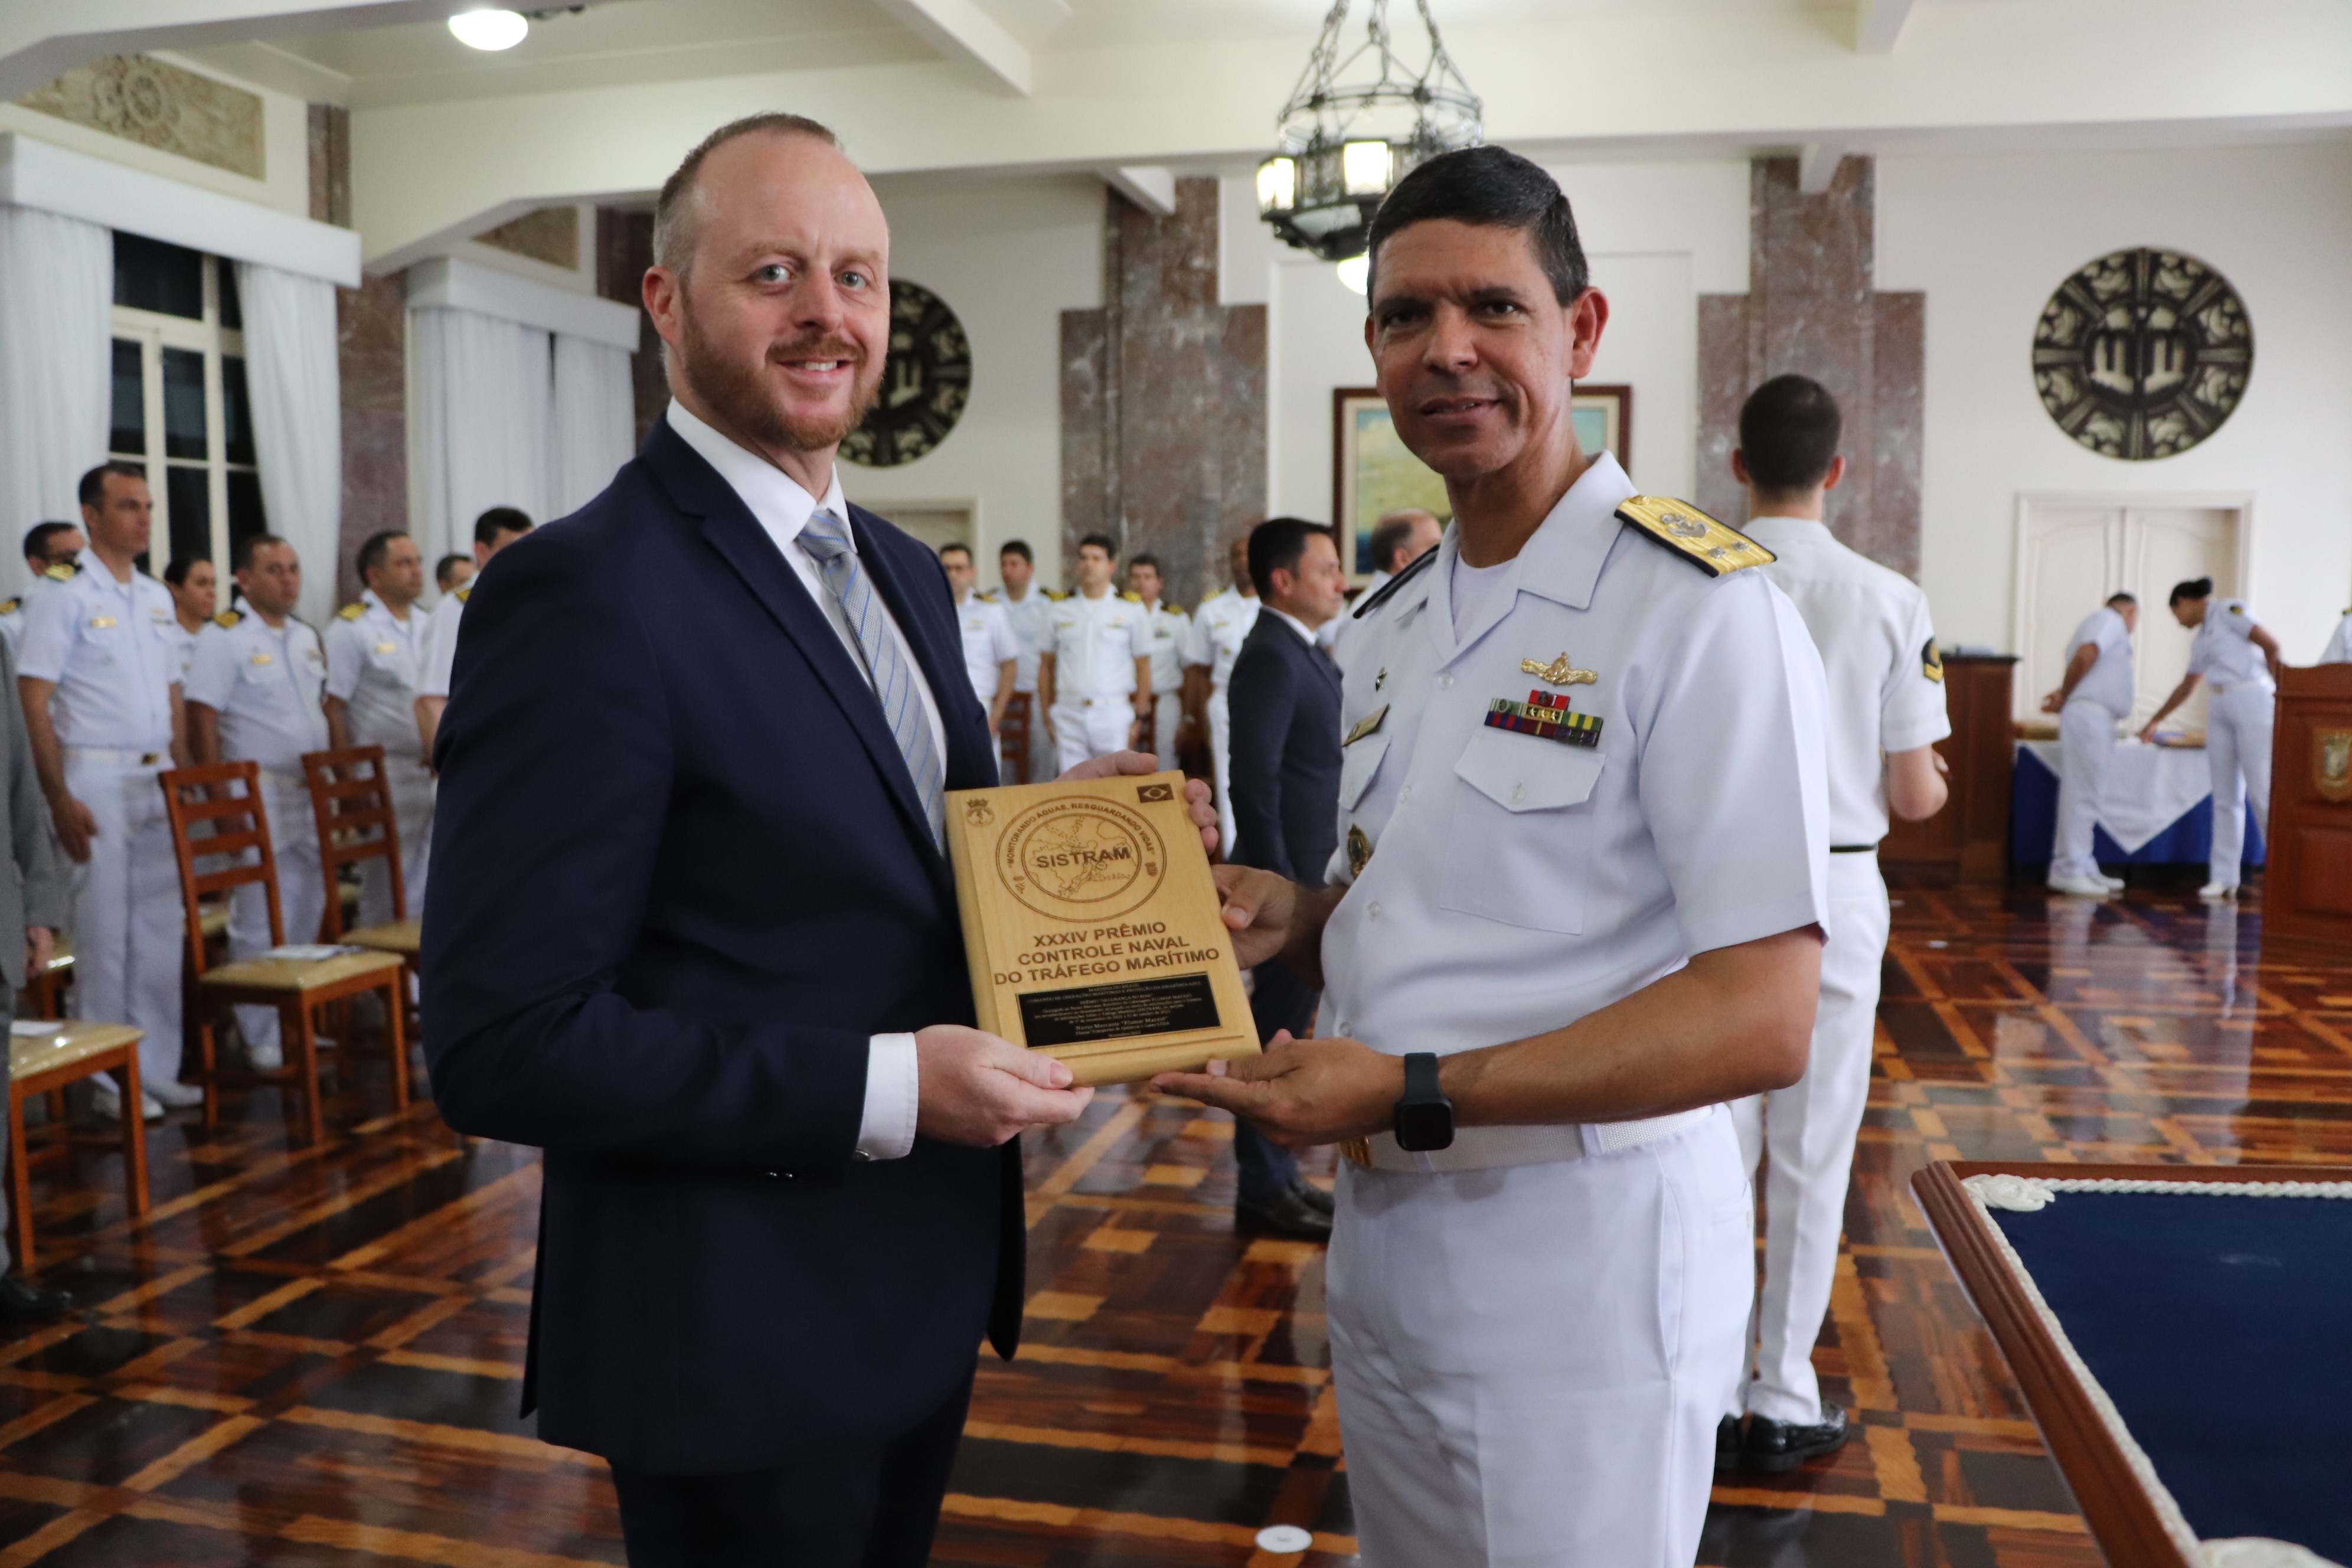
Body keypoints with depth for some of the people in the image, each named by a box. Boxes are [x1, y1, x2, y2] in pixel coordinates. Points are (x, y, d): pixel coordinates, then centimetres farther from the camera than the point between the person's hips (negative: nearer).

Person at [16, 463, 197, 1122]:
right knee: (104, 931, 0)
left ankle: (157, 1069, 18)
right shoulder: (65, 599, -7)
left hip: (158, 779, 6)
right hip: (98, 779, -6)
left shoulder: (158, 599, 13)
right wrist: (61, 801, -17)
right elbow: (34, 703, -12)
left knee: (163, 927, 9)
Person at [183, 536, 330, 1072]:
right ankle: (262, 1040, 6)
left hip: (312, 797, 7)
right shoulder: (224, 637, -8)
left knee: (307, 918, 12)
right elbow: (202, 721, -13)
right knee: (260, 925, -2)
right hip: (259, 800, -7)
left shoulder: (308, 637, 14)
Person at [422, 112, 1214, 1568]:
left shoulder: (905, 569, 7)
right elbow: (504, 1043, -22)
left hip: (923, 1283, 8)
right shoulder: (581, 594, -20)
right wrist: (880, 1087, -25)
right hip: (740, 1332, -8)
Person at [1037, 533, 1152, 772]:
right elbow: (1046, 665, 14)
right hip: (1068, 714, 2)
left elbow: (1143, 668, 5)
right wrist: (1048, 713, 6)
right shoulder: (1059, 608, 11)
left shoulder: (1131, 610, 6)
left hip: (1113, 714, -2)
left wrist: (1138, 717, -1)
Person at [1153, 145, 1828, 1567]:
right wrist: (1298, 919, -2)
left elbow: (1763, 1020, -21)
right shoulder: (1394, 627, 9)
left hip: (1581, 1256, -7)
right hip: (1384, 1239, 8)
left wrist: (1413, 1094, -23)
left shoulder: (1702, 606, -16)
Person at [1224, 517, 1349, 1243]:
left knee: (1286, 1028, 16)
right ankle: (1262, 1190, 13)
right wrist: (1281, 886, -23)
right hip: (1290, 875, -10)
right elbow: (1254, 784, -22)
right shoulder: (1270, 657, -17)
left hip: (1314, 874, 10)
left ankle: (1277, 1176, 28)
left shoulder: (1302, 653, 13)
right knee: (1278, 1030, 1)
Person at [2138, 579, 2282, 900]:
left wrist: (2280, 689, -4)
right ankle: (2224, 878, 1)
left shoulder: (2229, 610, 0)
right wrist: (2154, 722, 38)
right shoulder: (2201, 641, 24)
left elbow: (2270, 644, -8)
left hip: (2251, 699, -8)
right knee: (2225, 797, 2)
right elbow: (2186, 687, 33)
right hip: (2220, 709, 8)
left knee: (2261, 790, -12)